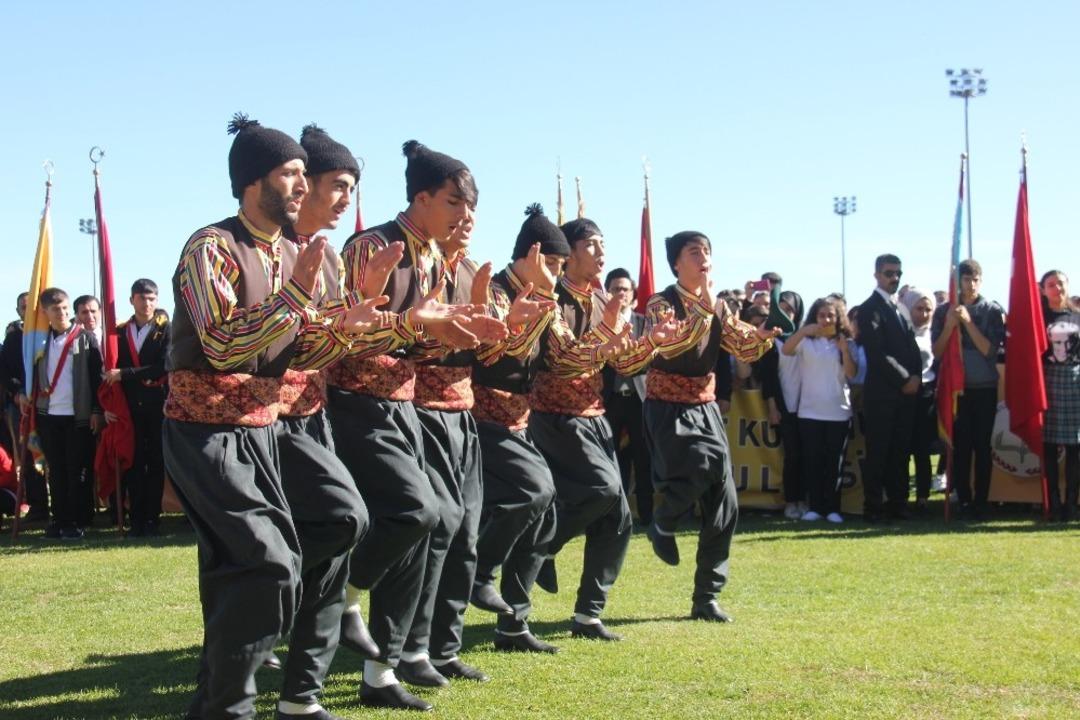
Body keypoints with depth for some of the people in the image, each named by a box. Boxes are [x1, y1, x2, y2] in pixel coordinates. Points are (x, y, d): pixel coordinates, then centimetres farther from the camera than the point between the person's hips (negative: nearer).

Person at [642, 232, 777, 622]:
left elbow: (744, 350, 2)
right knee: (705, 464, -32)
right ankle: (662, 522, 0)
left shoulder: (719, 307, 9)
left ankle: (706, 598, 11)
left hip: (705, 407, 6)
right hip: (668, 408, -6)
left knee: (723, 503, 1)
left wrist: (762, 335, -19)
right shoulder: (661, 303, -10)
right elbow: (668, 347, -27)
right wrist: (703, 309, -29)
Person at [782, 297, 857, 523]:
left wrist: (845, 351, -18)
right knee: (812, 461, 2)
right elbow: (786, 350, -18)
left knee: (835, 462, 4)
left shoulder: (846, 342, 6)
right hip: (810, 411, -1)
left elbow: (851, 374, -3)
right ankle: (815, 506, 10)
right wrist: (802, 331, -33)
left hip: (839, 412, 1)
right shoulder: (806, 341, 1)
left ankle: (833, 508, 10)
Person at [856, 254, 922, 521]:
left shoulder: (901, 309, 18)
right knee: (878, 452, -3)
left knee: (900, 450, 8)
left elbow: (912, 348, 16)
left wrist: (916, 377, -1)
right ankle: (873, 507, 2)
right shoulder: (870, 309, -6)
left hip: (906, 391, 7)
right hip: (881, 392, -7)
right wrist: (905, 379, -11)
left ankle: (898, 503, 14)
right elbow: (877, 353, -14)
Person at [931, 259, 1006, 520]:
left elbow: (990, 350, -8)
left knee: (982, 446, 1)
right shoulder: (944, 311, 4)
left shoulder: (993, 310, 0)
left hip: (985, 388, -1)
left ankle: (980, 502, 5)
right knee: (960, 446, -1)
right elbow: (937, 352, 1)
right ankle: (963, 501, 4)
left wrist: (968, 322, -17)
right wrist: (950, 325, -14)